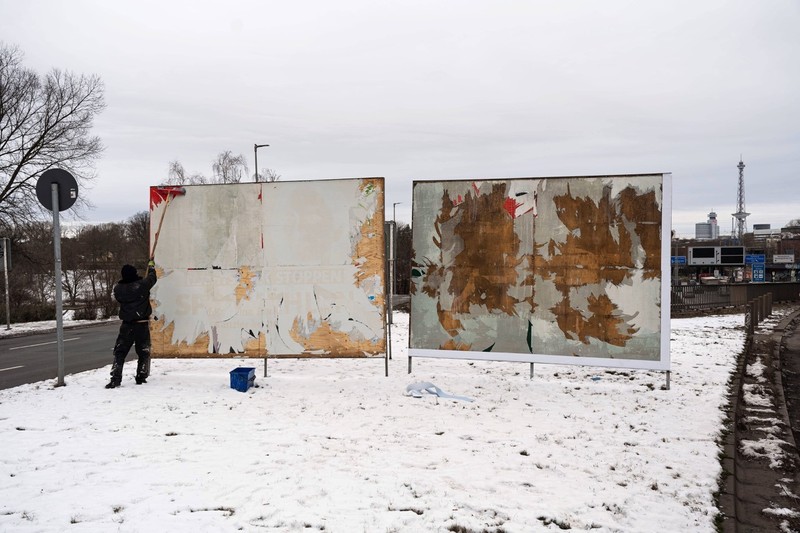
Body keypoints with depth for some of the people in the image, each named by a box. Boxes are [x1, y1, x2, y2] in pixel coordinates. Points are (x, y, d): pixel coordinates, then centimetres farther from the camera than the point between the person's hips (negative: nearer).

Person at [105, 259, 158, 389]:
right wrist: (151, 266, 26)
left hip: (126, 325, 2)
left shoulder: (118, 289, -4)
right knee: (143, 352, 12)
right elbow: (152, 278, 7)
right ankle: (141, 377, 16)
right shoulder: (142, 285, -12)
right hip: (142, 324, -2)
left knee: (120, 352, 8)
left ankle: (115, 379, 0)